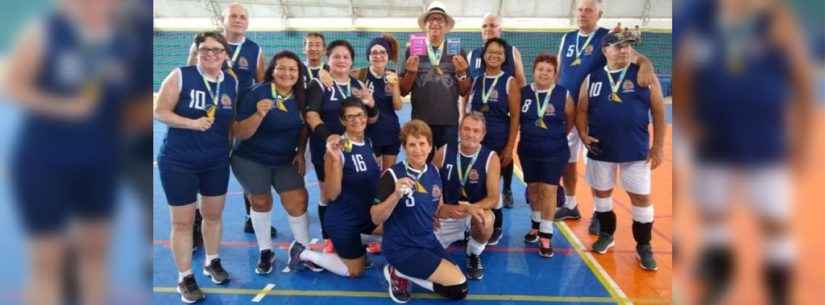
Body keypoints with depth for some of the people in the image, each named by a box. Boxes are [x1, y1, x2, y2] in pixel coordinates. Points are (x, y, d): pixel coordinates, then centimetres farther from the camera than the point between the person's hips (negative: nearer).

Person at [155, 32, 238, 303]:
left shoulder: (232, 83, 2)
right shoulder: (180, 76, -10)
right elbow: (160, 112, -12)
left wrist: (232, 148, 3)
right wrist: (192, 123, -25)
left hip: (217, 161, 4)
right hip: (178, 162, -4)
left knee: (213, 214, 15)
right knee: (183, 220, 3)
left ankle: (212, 262, 36)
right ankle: (185, 278, 16)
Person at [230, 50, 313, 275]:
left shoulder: (301, 96, -4)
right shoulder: (257, 93, -19)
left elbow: (303, 128, 13)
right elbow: (240, 134, -21)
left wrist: (301, 153, 2)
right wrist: (259, 114, -36)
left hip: (286, 160, 3)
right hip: (251, 160, -3)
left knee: (297, 203, -3)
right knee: (261, 202, 10)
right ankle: (265, 252, 28)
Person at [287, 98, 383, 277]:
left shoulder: (368, 143, 0)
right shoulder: (338, 148, -22)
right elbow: (330, 195, -27)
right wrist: (335, 160, -38)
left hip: (367, 214, 7)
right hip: (342, 220, -7)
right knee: (355, 271, 6)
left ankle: (363, 243, 20)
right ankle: (304, 254, 19)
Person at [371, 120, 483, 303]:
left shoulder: (434, 172, 2)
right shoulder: (393, 175, -17)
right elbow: (376, 219, -17)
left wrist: (466, 209, 0)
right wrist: (396, 195, -34)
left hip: (428, 242, 7)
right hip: (402, 249, -7)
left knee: (460, 290, 9)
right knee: (458, 287, -12)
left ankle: (403, 274, 13)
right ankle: (400, 273, 1)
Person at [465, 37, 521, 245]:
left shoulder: (510, 82, -3)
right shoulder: (475, 81, 7)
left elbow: (515, 117, -5)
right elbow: (467, 112, 12)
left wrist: (510, 147, -10)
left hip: (498, 142, -3)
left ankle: (495, 227, 19)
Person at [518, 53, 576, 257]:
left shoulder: (563, 95, -8)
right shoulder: (523, 93, -3)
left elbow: (571, 121, 4)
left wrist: (556, 137, 6)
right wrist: (530, 133, 4)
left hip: (555, 153, -3)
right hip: (528, 151, 3)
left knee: (548, 191, -3)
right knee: (533, 189, 14)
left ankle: (546, 236, 4)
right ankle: (536, 225, 35)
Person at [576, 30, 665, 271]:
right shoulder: (592, 78, 3)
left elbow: (658, 111, 0)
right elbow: (581, 110, 9)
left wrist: (657, 146, -3)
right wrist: (583, 134, -9)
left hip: (636, 150, -2)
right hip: (601, 149, 2)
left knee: (641, 197, 3)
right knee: (601, 192, 15)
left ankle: (644, 246, 20)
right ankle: (606, 234, 36)